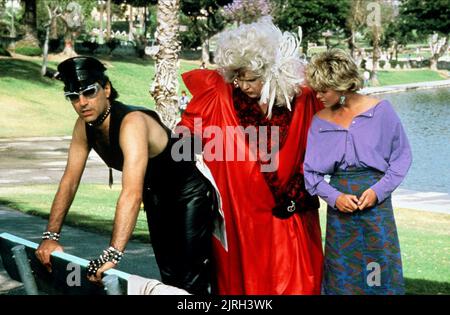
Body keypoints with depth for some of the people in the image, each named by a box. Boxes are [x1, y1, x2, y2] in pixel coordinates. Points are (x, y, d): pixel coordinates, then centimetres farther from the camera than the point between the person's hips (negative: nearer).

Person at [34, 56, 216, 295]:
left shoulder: (132, 123, -36)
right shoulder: (84, 126, -10)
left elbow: (132, 193, -46)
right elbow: (69, 181, -6)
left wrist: (112, 255, -52)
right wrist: (50, 236, -15)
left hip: (189, 195, -8)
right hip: (157, 199, 8)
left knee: (191, 282, -12)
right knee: (168, 276, 18)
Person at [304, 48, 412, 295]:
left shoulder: (380, 110, -4)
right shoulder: (320, 121, 4)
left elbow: (402, 156, 1)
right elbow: (310, 172, 6)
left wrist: (378, 190, -11)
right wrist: (334, 197, -11)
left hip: (376, 202, -2)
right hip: (339, 205, 2)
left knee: (379, 275, -1)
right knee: (341, 277, 6)